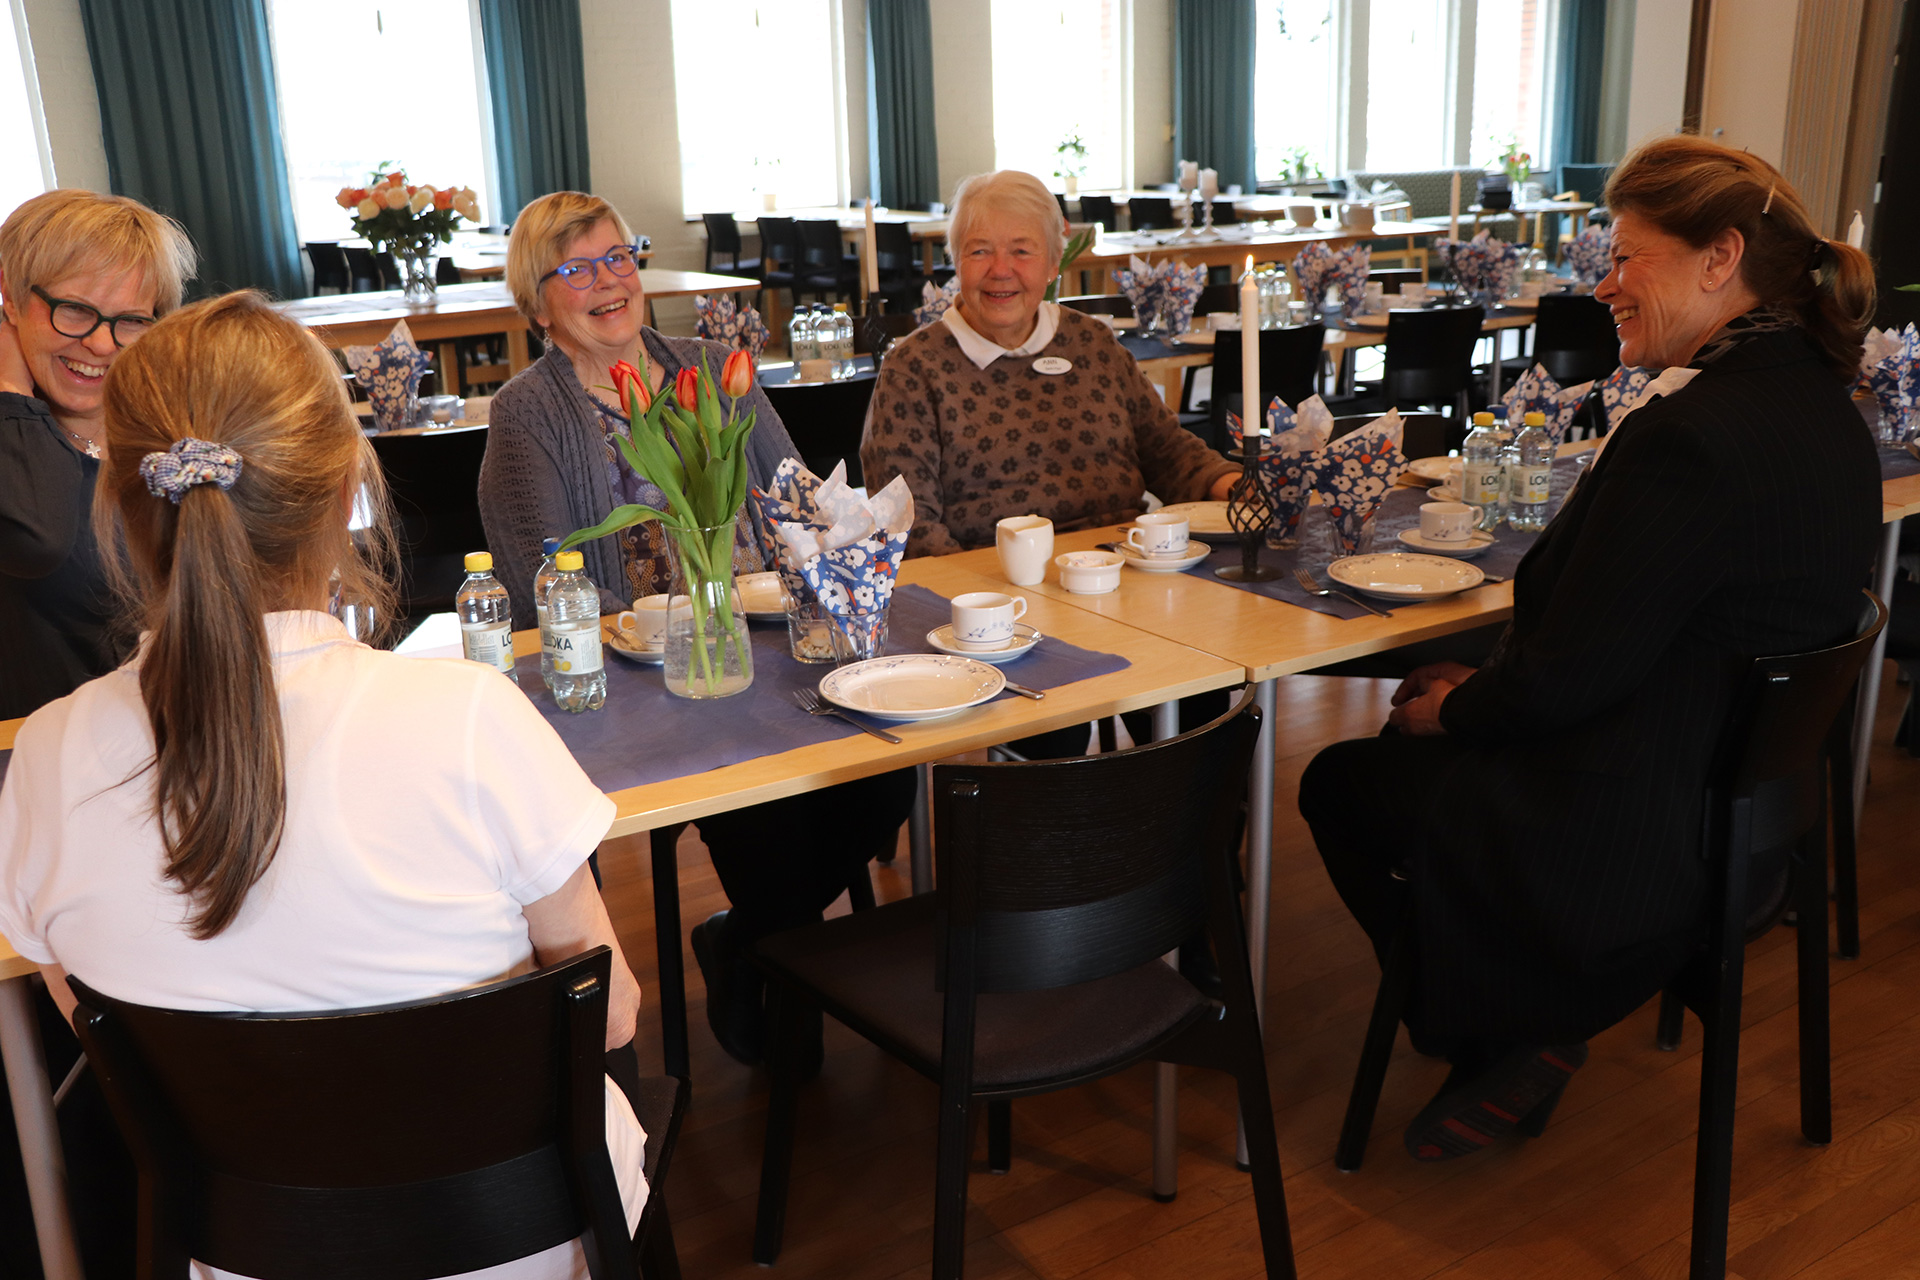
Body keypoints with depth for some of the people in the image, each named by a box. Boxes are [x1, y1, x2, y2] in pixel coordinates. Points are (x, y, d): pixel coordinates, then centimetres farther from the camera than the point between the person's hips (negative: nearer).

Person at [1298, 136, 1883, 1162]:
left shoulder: (1691, 438, -29)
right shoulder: (1823, 413, 2)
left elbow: (1563, 681, -24)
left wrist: (1449, 709, -4)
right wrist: (1481, 687, 6)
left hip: (1629, 856, -9)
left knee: (1340, 782, 12)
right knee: (1411, 746, 25)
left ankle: (1502, 1041, 20)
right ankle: (1529, 1030, 26)